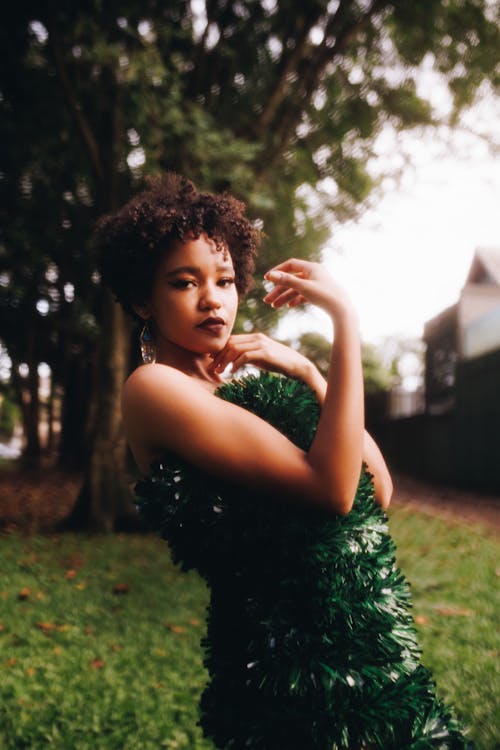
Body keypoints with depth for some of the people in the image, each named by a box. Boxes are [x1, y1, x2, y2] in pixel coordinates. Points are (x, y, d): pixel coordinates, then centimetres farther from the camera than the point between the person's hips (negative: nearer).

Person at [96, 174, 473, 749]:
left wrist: (305, 373, -4)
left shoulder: (243, 381, 10)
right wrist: (345, 320, -18)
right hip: (294, 662, -7)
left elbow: (377, 490, 3)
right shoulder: (153, 387, -12)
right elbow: (331, 488, -21)